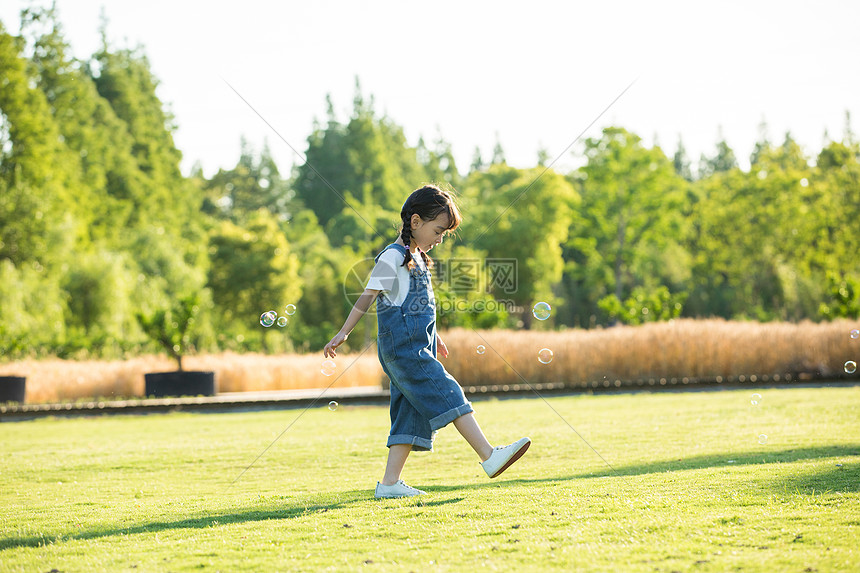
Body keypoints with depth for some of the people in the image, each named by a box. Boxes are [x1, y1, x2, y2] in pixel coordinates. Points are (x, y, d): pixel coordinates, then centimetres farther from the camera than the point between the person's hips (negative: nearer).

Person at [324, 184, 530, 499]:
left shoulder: (416, 257, 19)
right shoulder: (392, 257, -9)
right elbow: (367, 297, -9)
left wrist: (434, 337, 36)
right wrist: (343, 334, -8)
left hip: (417, 348, 9)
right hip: (401, 346, -9)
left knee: (412, 414, 4)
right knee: (447, 394, -14)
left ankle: (389, 482, 4)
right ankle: (490, 457, -19)